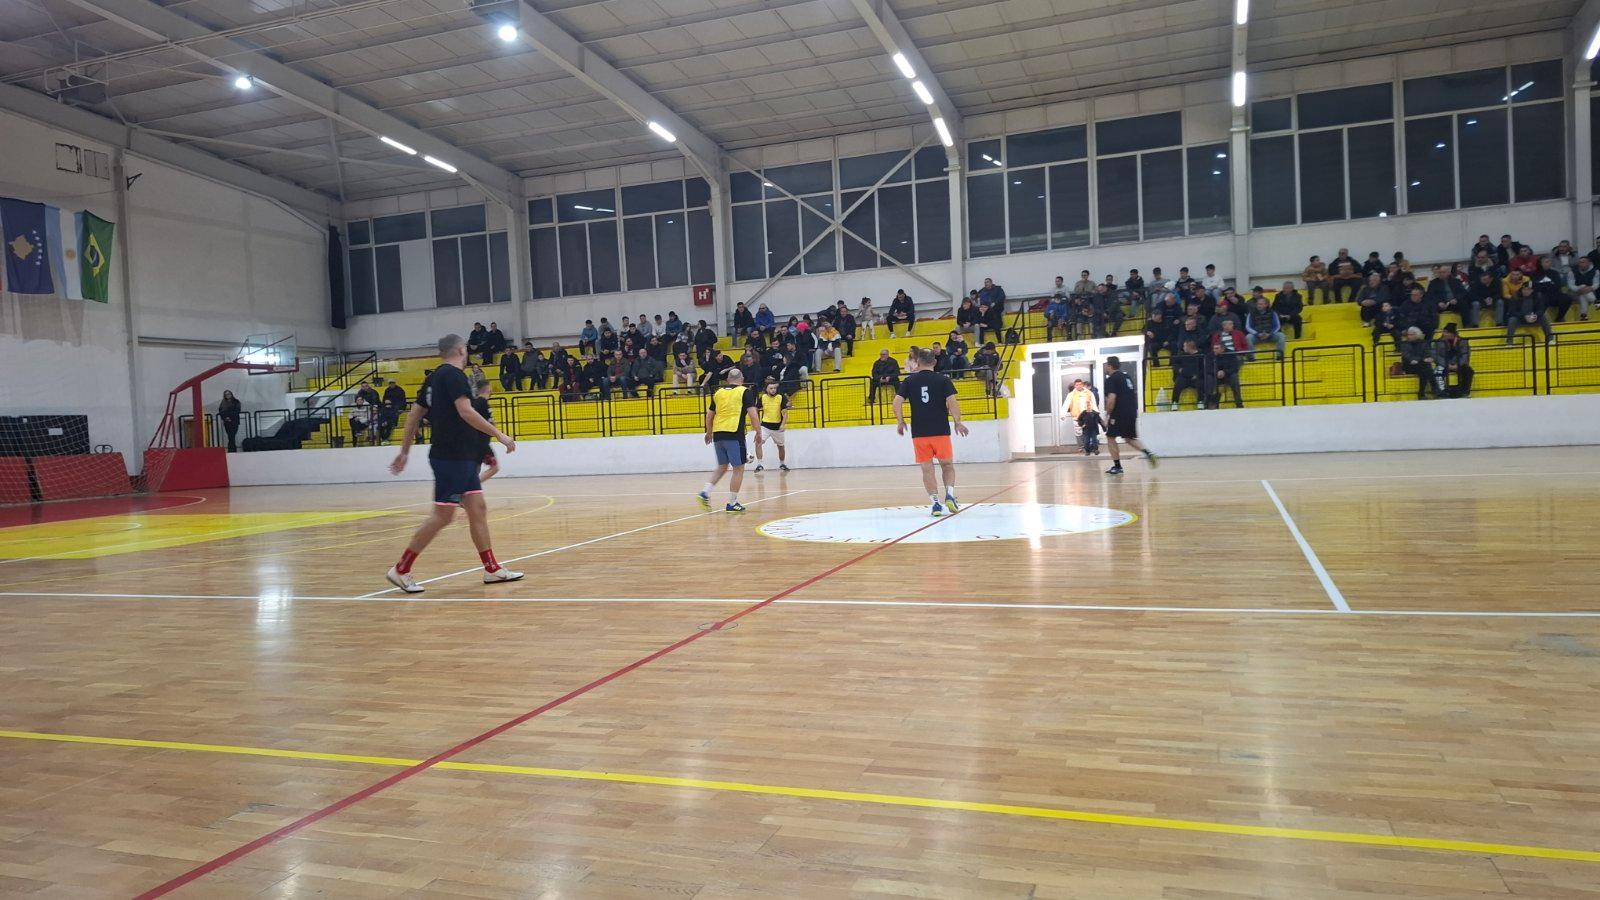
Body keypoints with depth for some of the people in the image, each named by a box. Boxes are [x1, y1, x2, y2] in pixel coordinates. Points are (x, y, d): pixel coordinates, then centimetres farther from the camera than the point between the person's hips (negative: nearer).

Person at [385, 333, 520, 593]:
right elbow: (465, 411, -22)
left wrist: (404, 451, 20)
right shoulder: (453, 374, -11)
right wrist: (498, 434, -19)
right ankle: (400, 570, 1)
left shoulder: (434, 377, 15)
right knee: (443, 516, -6)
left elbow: (414, 415, 16)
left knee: (478, 509, 9)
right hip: (451, 456, -9)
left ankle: (492, 569, 12)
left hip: (461, 457, 9)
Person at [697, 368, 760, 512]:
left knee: (722, 466, 21)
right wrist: (758, 433, -3)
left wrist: (709, 433, 33)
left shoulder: (718, 392, 14)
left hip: (718, 435, 5)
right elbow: (753, 414, -10)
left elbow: (709, 415, 19)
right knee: (738, 469, 4)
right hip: (734, 435, -5)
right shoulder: (745, 392, 0)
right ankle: (732, 504, 5)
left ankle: (705, 492, 8)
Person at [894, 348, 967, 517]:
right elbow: (952, 401, -10)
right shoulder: (944, 380, 1)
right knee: (947, 465, 14)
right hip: (941, 431, -1)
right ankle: (949, 495, -4)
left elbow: (897, 402, -3)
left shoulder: (909, 381, 4)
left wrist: (900, 422, 8)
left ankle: (935, 502, 2)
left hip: (919, 433, 1)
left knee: (927, 469, 7)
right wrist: (957, 422, -2)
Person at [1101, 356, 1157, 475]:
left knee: (1110, 437, 6)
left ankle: (1117, 466, 3)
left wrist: (1107, 414, -10)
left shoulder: (1111, 379, -9)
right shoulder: (1127, 376, 17)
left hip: (1119, 413, -8)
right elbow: (1135, 395, 23)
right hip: (1132, 413, 8)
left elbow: (1111, 399, -19)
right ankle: (1148, 453, -3)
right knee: (1130, 438, 19)